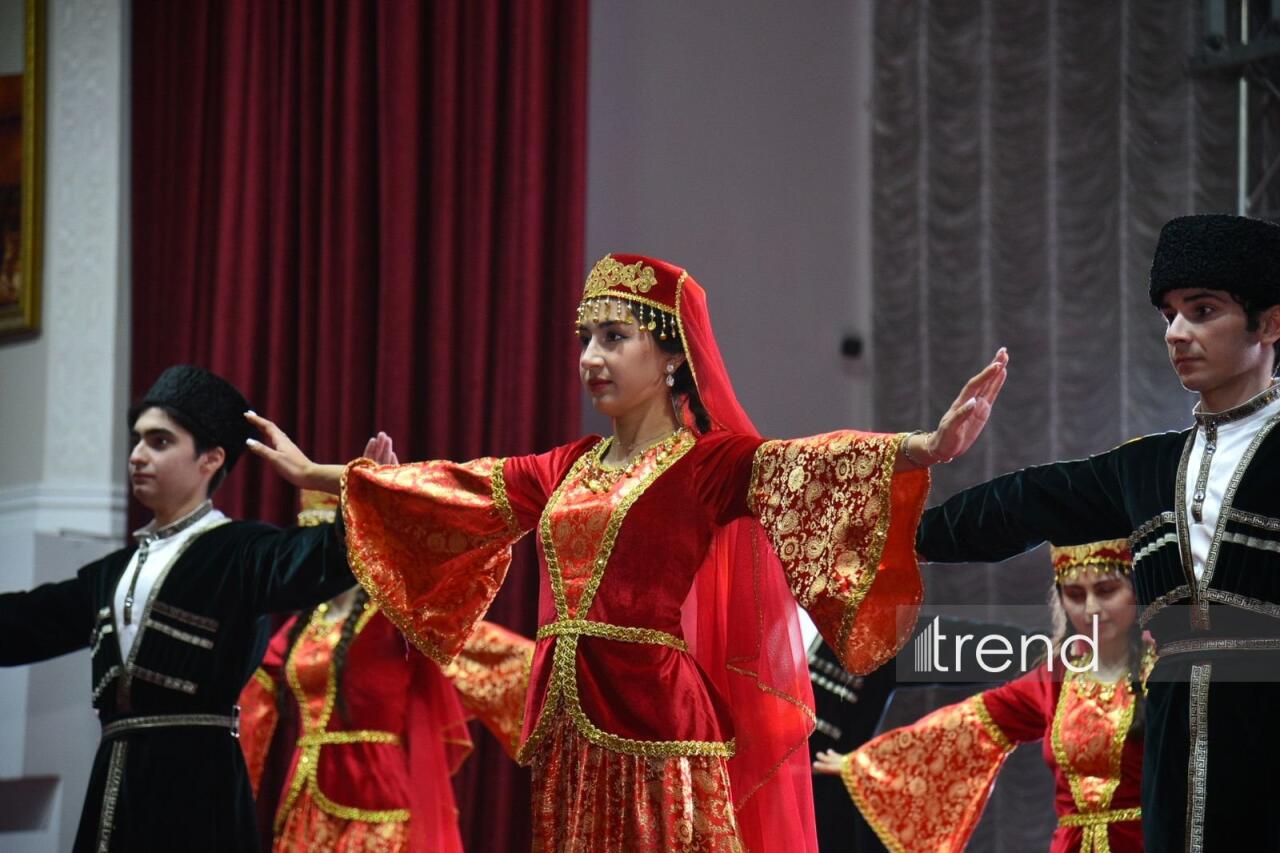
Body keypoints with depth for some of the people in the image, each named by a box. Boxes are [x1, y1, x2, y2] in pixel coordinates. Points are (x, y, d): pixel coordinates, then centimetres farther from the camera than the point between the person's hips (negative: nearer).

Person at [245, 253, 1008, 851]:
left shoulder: (710, 465, -3)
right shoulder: (570, 469, 16)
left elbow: (809, 466, -18)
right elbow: (451, 489, 25)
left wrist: (928, 449, -36)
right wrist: (315, 474, 31)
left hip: (663, 734, -6)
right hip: (574, 738, 6)